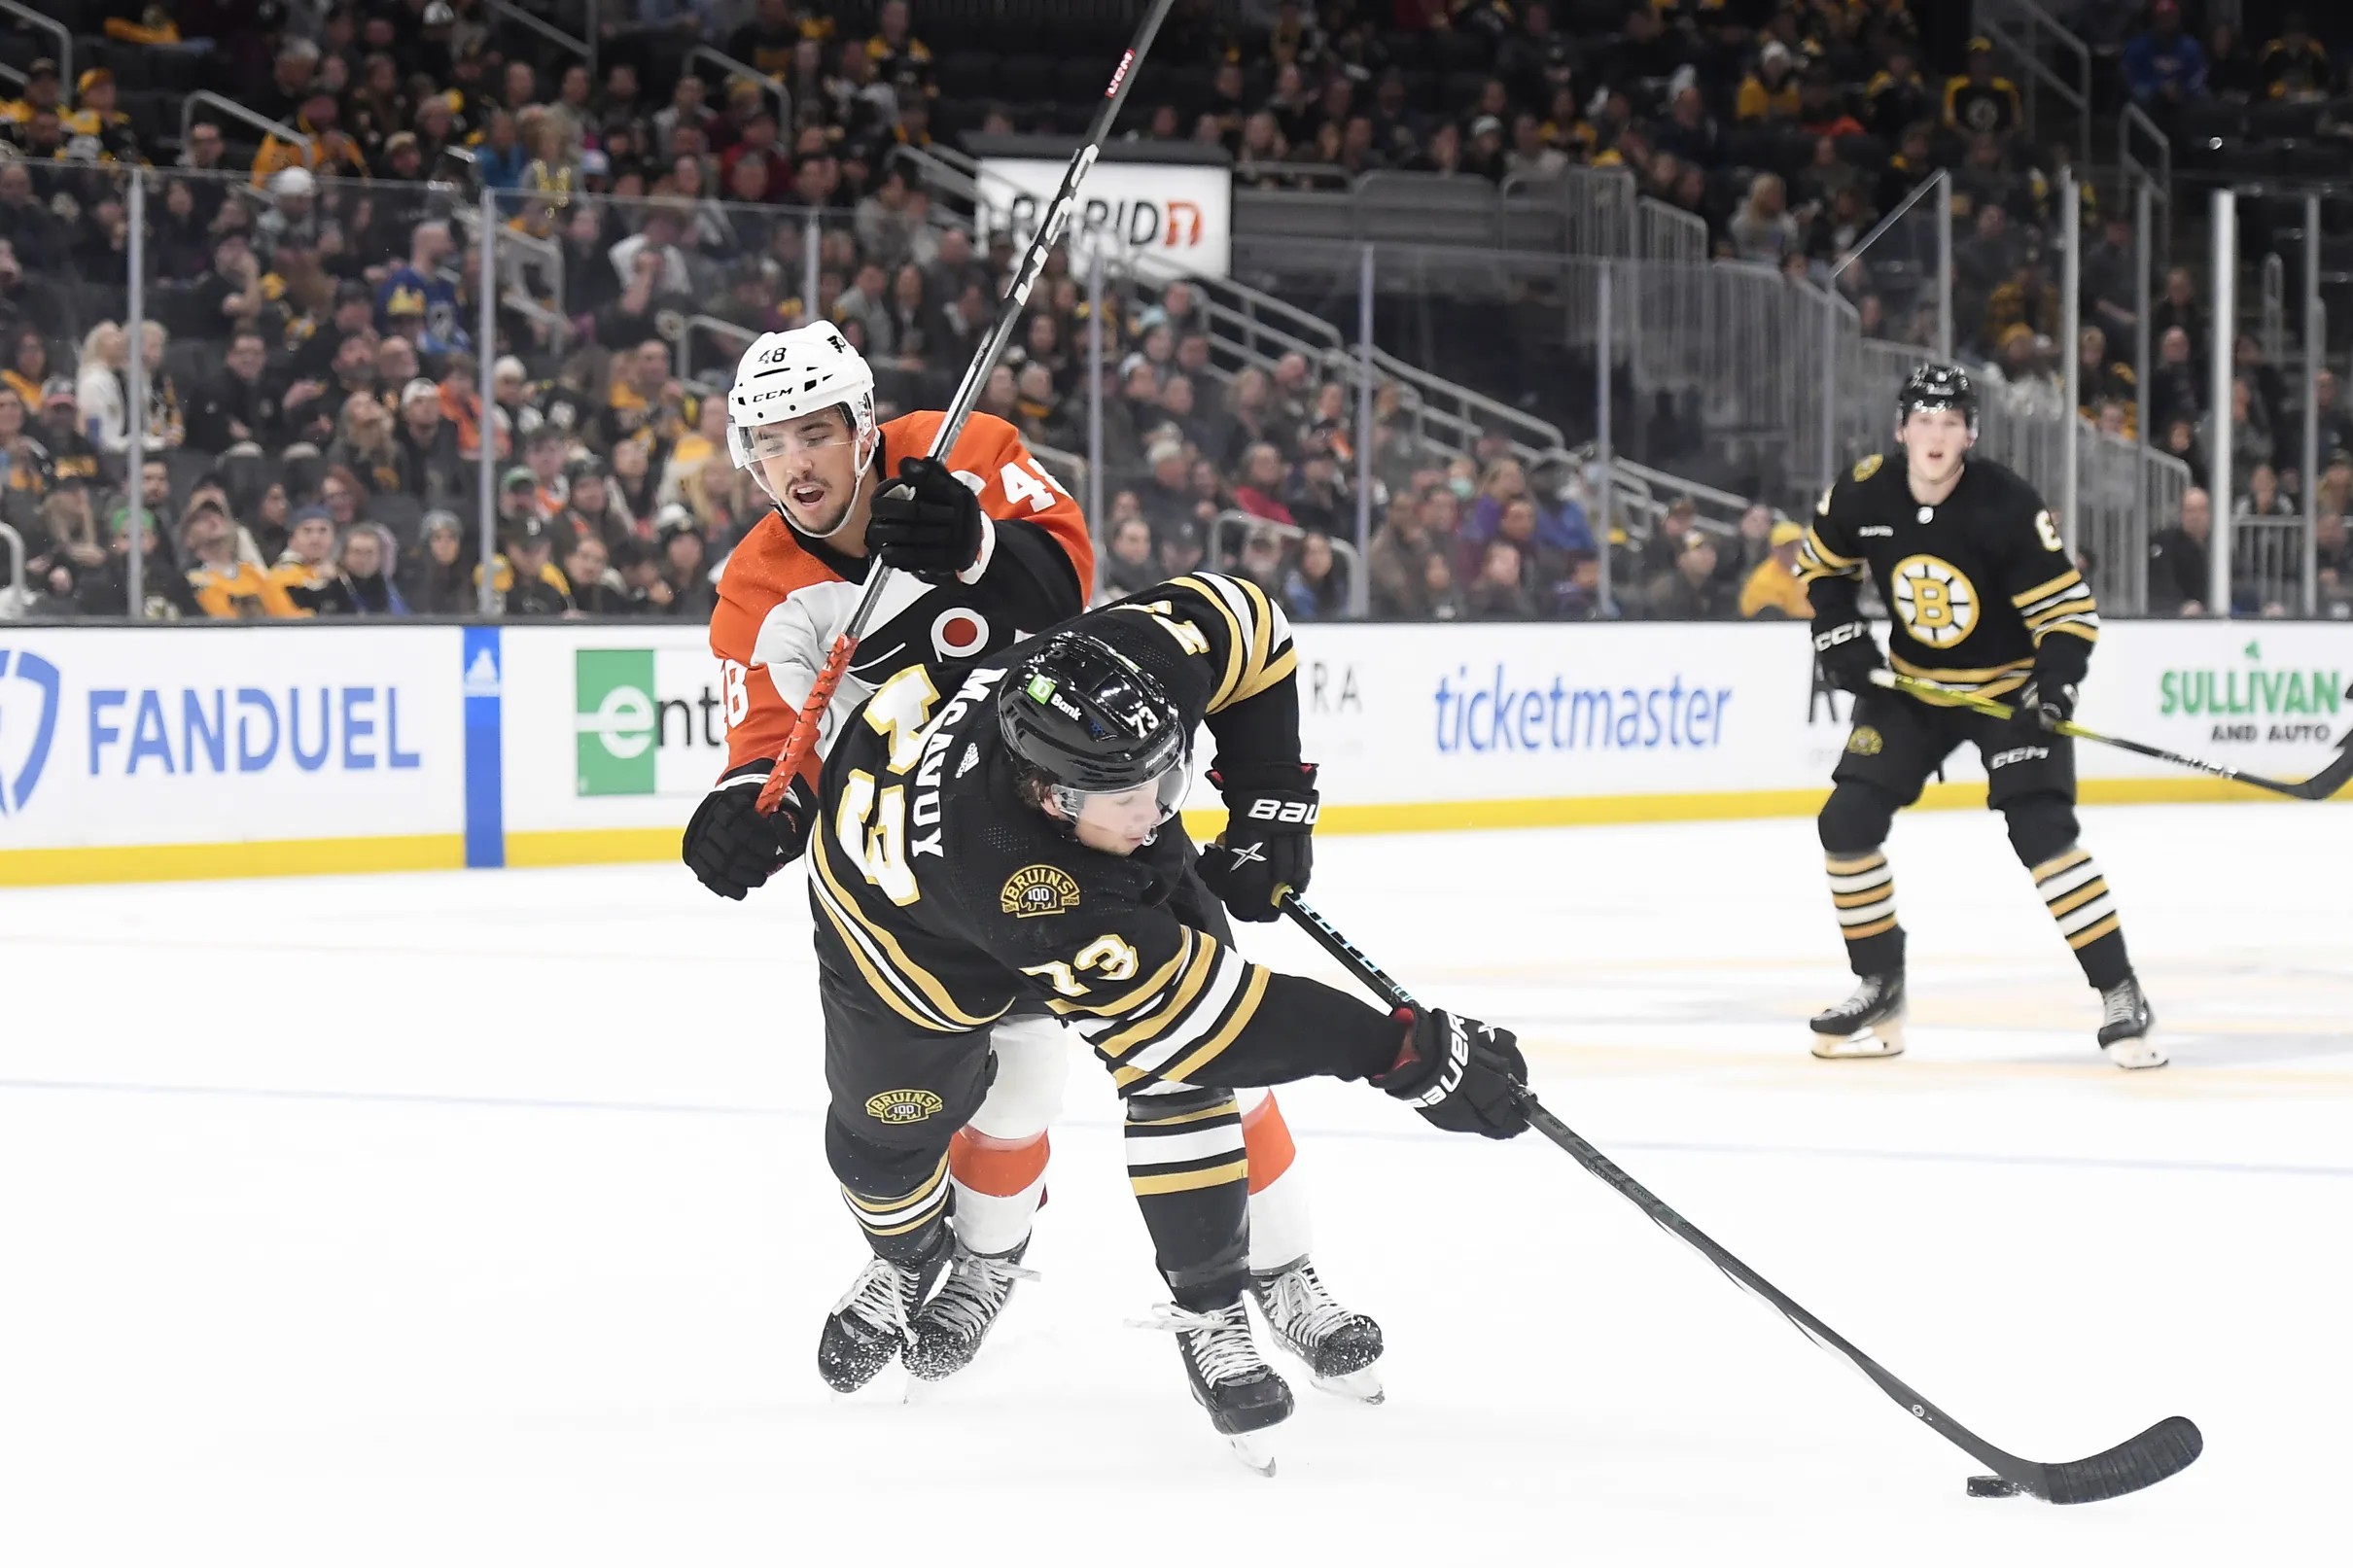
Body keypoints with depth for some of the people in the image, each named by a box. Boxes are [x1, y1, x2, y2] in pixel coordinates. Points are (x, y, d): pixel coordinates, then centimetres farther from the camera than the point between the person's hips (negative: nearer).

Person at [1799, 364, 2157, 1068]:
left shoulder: (2007, 507, -24)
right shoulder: (1862, 496, -11)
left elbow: (2072, 609, -20)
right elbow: (1820, 565, 10)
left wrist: (2055, 684, -36)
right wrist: (1840, 636, -4)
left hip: (2009, 686, -5)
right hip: (1909, 685, 5)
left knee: (2041, 830, -21)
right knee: (1848, 821, -5)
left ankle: (2120, 995, -13)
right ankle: (1879, 991, 11)